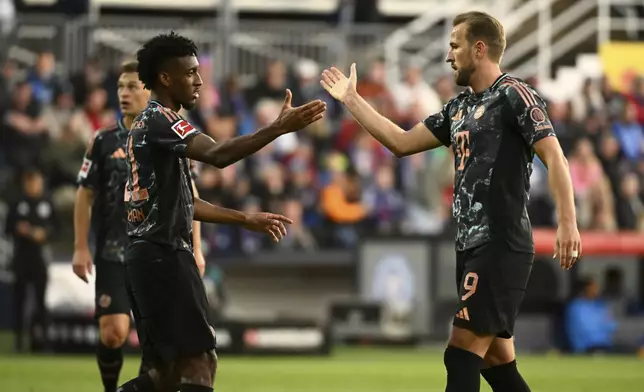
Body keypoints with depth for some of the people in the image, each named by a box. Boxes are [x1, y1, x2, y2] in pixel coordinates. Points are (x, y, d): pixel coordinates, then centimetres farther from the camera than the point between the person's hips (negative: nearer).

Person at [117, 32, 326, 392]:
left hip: (151, 256, 10)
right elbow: (218, 155, -29)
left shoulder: (150, 125, 20)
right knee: (199, 361, -9)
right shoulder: (160, 120, -11)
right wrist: (280, 128, -35)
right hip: (163, 254, -10)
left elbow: (182, 203, 25)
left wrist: (246, 220, 24)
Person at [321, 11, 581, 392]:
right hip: (471, 246, 9)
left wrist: (568, 223, -25)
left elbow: (554, 157, -15)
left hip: (502, 246, -9)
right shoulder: (459, 107, 18)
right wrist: (352, 99, 21)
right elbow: (402, 143, 22)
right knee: (495, 360, 8)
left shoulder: (514, 95, -7)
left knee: (463, 351, -12)